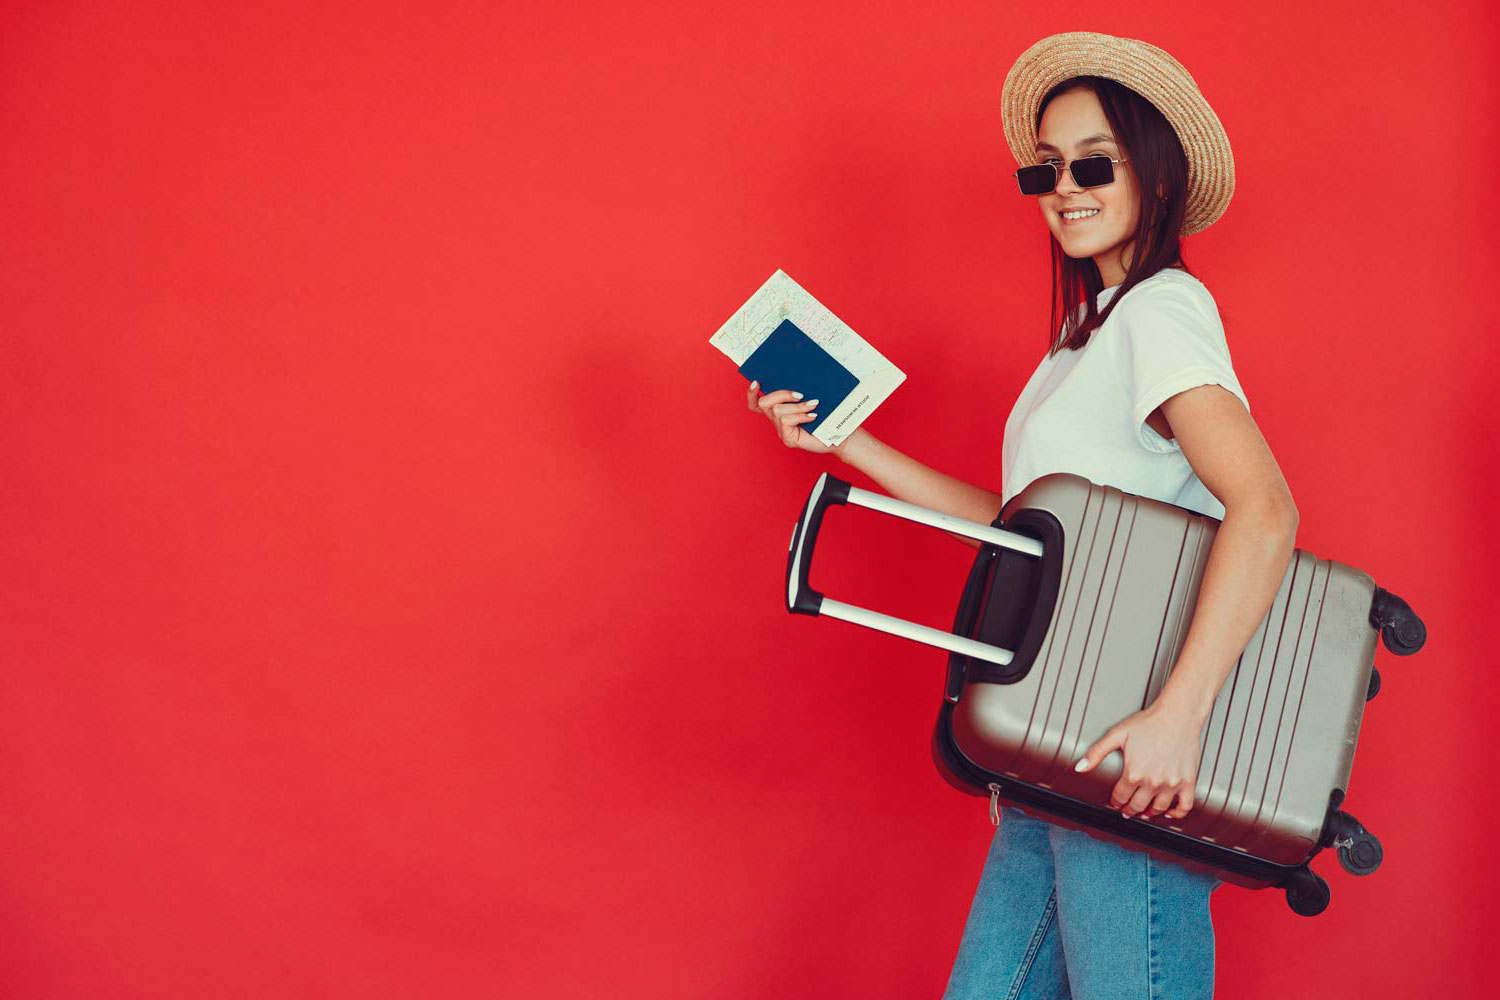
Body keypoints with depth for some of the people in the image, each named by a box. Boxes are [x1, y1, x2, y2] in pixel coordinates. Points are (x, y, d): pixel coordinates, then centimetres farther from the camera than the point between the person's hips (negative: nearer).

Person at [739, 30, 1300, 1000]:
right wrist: (844, 442, 18)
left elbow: (1265, 511, -23)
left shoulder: (1160, 310, -10)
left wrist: (1178, 714, -31)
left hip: (1132, 752, -9)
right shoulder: (1091, 331, 19)